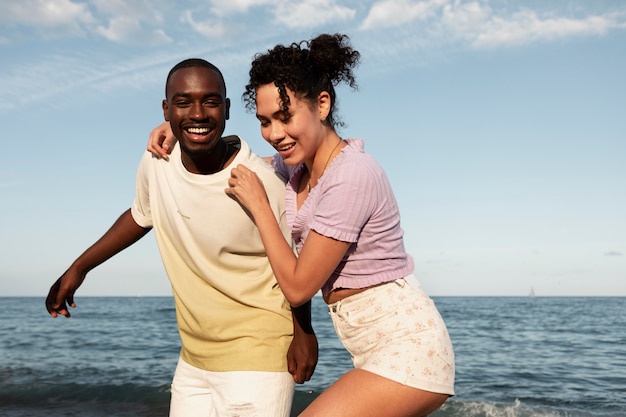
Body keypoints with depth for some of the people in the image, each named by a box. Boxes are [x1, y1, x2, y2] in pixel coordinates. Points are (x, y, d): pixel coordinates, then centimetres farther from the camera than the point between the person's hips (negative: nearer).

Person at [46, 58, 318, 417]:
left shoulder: (265, 182, -22)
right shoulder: (155, 163, -8)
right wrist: (79, 268, 16)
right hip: (194, 357, 5)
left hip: (256, 355, -5)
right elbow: (141, 215, 13)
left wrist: (304, 332, -4)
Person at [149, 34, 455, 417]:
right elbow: (240, 167, 24)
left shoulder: (351, 176, -22)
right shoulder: (300, 163, 4)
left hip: (407, 348, -9)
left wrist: (258, 204, -11)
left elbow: (297, 286, -17)